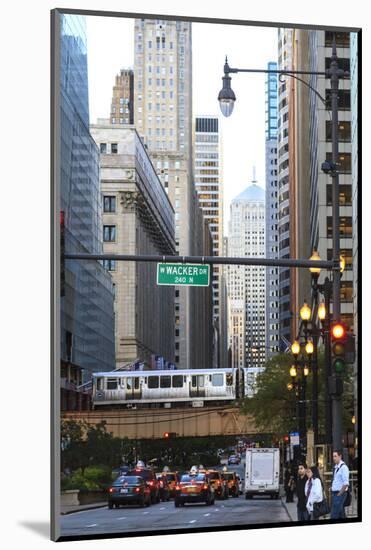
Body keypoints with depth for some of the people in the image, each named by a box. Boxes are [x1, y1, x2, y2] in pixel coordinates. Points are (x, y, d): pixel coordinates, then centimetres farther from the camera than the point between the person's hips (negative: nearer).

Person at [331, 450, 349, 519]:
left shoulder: (343, 467, -14)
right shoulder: (336, 467, 12)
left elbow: (346, 483, -17)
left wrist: (339, 494, -15)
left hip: (340, 493, -9)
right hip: (335, 493, 9)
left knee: (334, 516, -11)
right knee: (341, 515, 13)